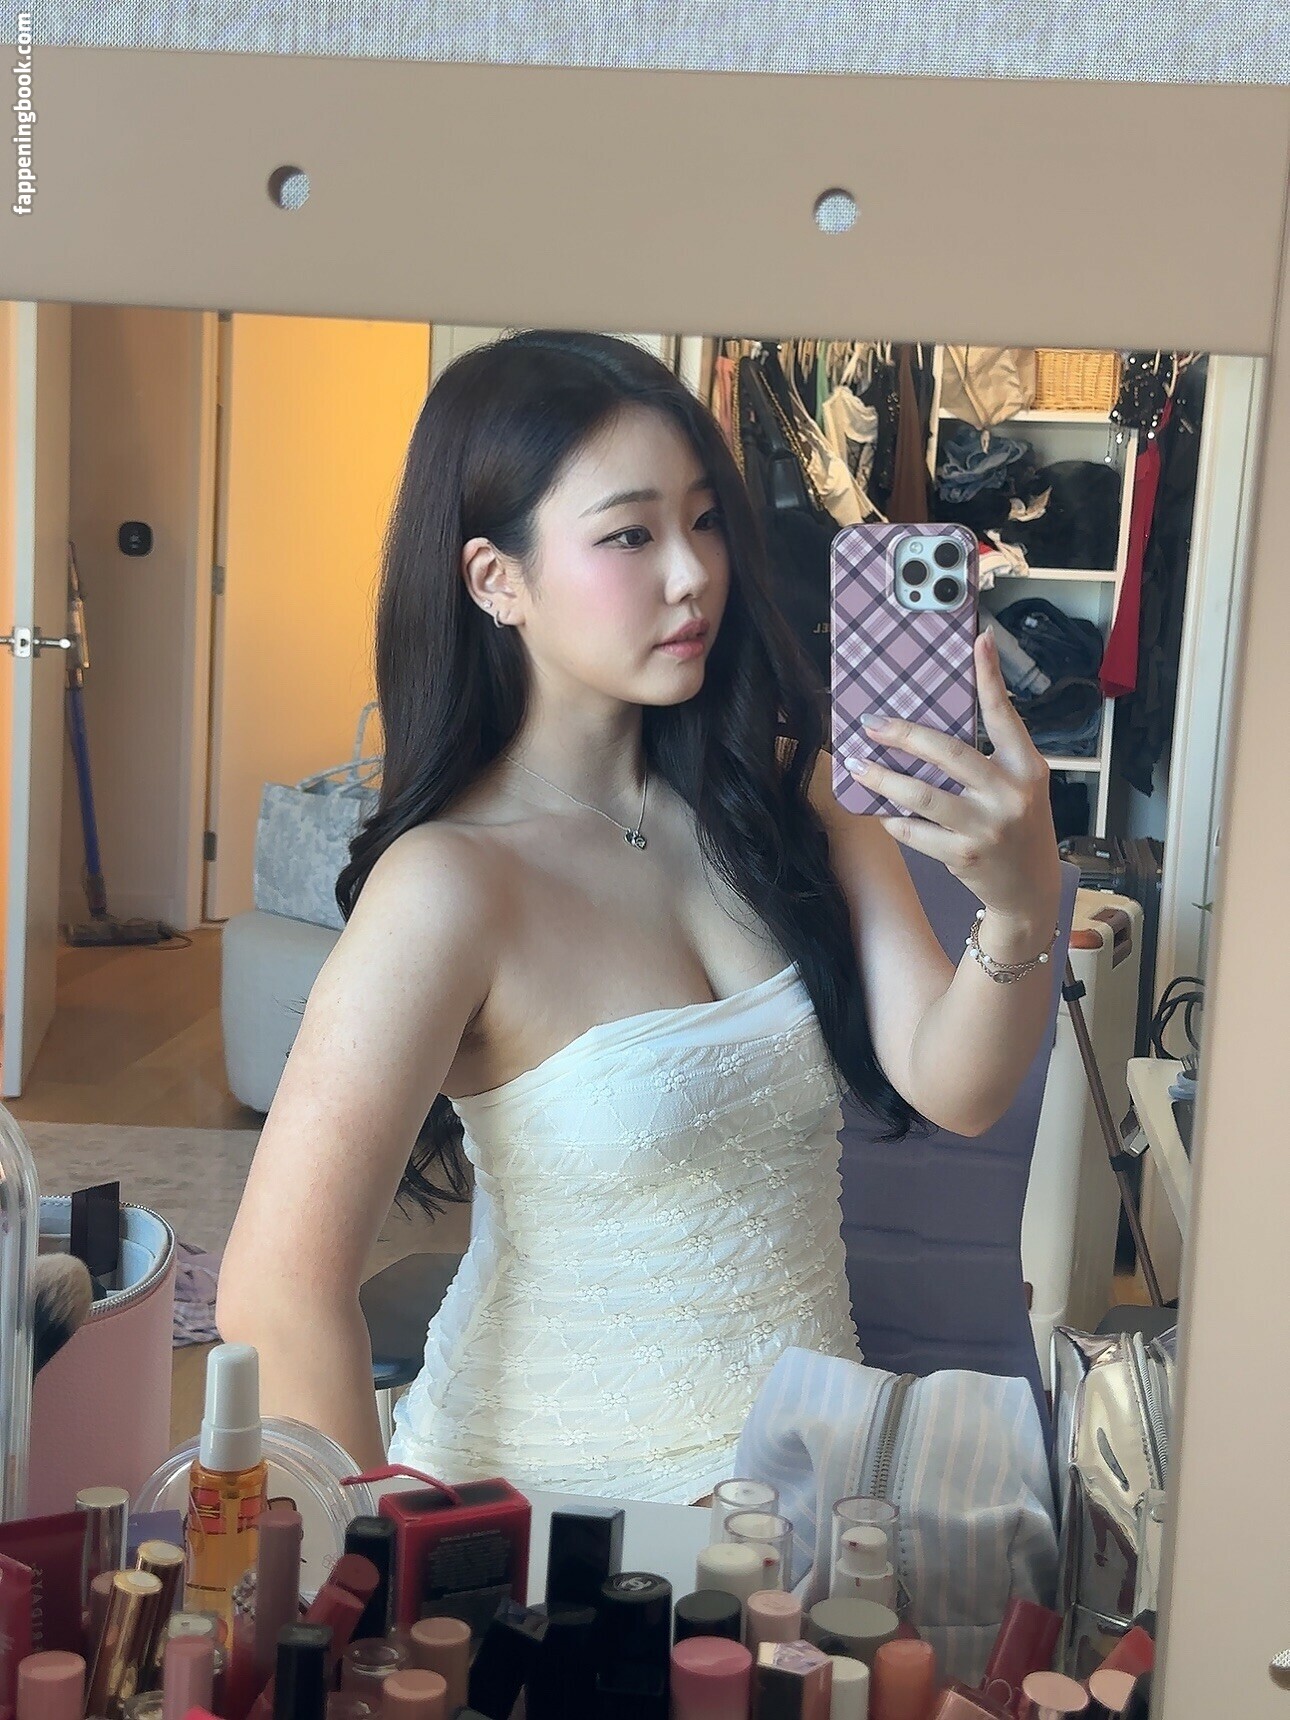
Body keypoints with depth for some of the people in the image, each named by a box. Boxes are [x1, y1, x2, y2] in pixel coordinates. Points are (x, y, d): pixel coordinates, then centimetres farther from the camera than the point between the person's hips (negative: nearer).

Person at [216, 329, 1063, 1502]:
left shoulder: (783, 790, 0)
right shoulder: (449, 886, -18)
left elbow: (951, 1088, -9)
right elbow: (280, 1292, -20)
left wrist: (1024, 906, -28)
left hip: (801, 1453, 4)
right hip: (557, 1491, -3)